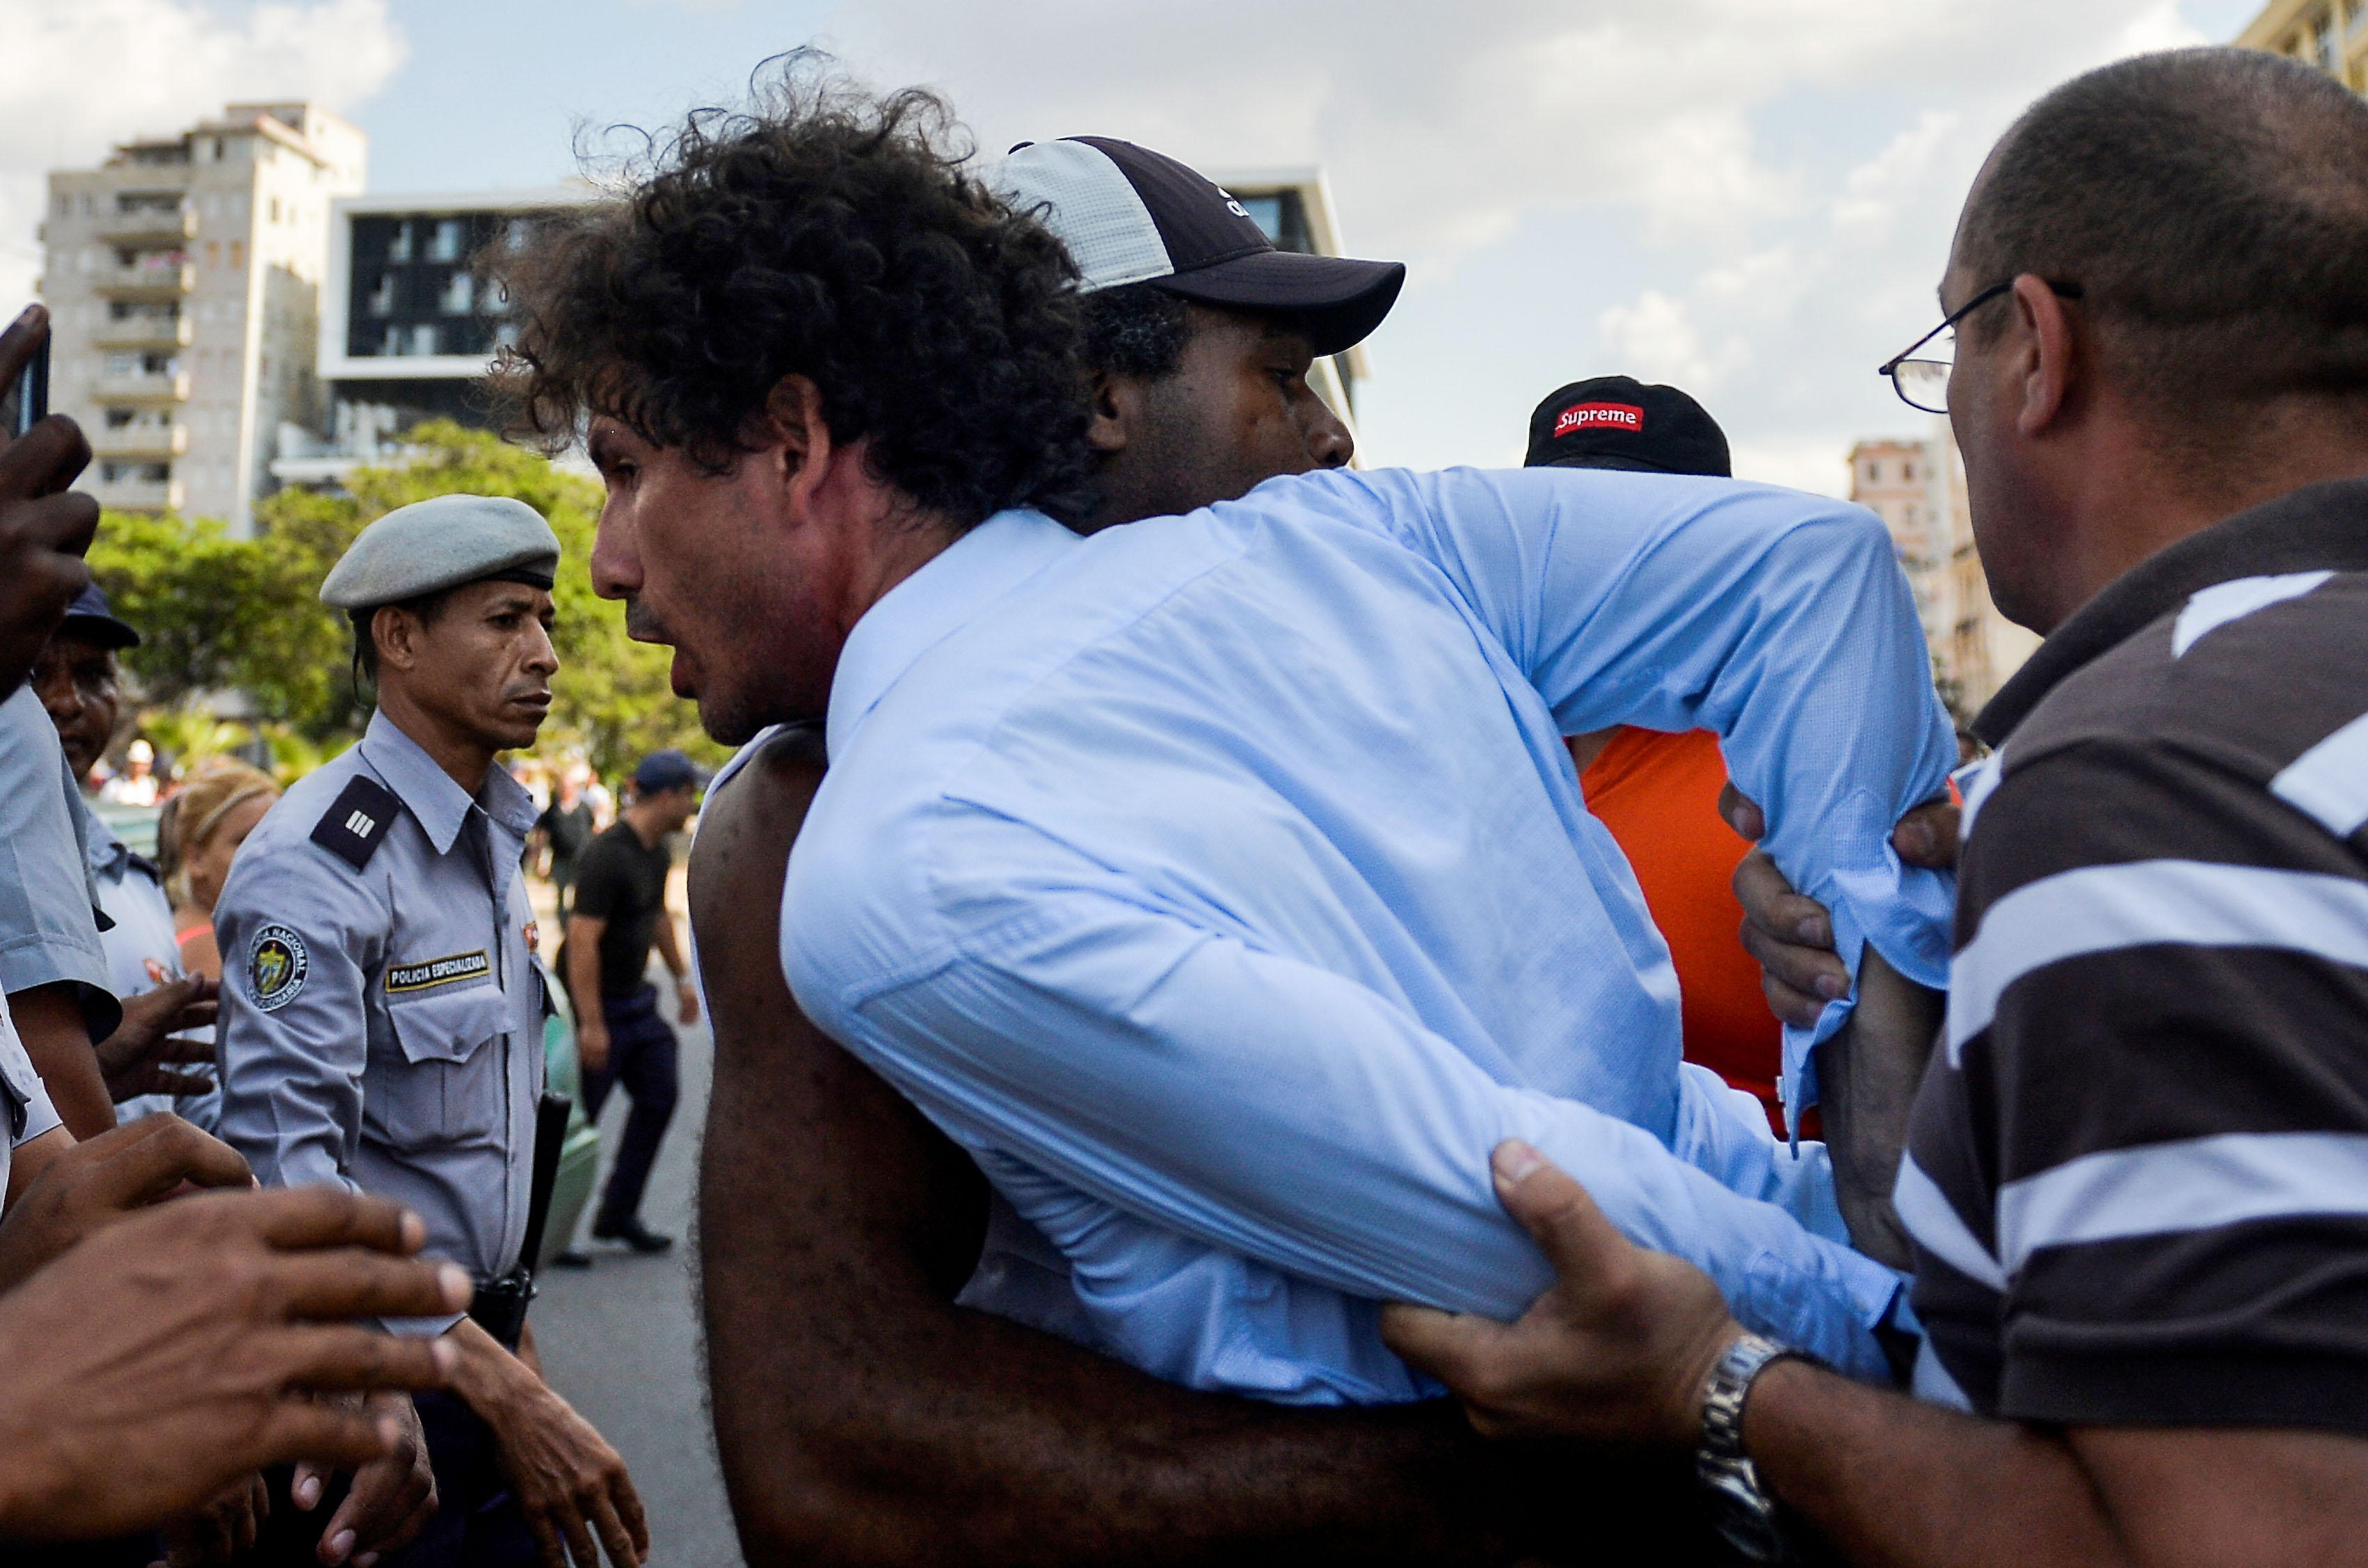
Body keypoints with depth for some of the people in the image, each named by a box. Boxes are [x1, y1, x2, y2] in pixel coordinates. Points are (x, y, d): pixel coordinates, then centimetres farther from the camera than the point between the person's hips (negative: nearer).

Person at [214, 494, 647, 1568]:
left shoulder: (496, 842, 9)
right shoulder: (317, 863, -19)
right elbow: (287, 1171, -27)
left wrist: (508, 1331, 19)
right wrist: (499, 1387, -32)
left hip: (477, 1336, 8)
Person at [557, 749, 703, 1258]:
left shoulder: (658, 850, 6)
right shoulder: (608, 856, -24)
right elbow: (582, 940, -26)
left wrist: (681, 977, 23)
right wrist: (591, 1025, -26)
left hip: (636, 997, 9)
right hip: (597, 1004, -9)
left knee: (660, 1092, 7)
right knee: (576, 1116, -1)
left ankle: (618, 1215, 17)